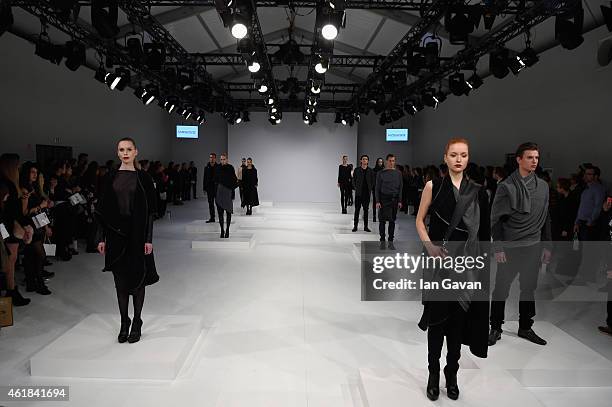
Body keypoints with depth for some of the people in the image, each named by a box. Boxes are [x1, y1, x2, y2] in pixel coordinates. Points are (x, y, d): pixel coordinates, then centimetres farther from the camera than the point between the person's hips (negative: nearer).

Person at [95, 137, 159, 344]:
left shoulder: (143, 178, -1)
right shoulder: (111, 178, 6)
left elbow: (149, 210, -4)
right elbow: (103, 209, 6)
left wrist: (148, 238, -9)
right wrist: (101, 238, 1)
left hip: (137, 233, -2)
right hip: (116, 233, 2)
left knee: (138, 277, 4)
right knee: (120, 279, 8)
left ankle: (137, 323, 17)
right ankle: (124, 323, 20)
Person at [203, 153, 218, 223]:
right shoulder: (206, 167, 7)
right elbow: (205, 178, 9)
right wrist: (204, 188, 5)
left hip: (217, 188, -4)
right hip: (209, 188, 4)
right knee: (210, 203, 8)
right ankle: (212, 218, 14)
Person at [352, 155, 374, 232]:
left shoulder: (370, 170, 6)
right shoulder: (357, 170, 3)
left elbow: (372, 181, 10)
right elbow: (353, 180, 7)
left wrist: (370, 189, 2)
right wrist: (356, 189, -2)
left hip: (367, 193, 1)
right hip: (358, 193, -1)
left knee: (366, 209, 6)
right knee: (357, 209, 1)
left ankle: (365, 226, 11)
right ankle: (355, 226, 7)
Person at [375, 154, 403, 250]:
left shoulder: (398, 173, 8)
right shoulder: (381, 173, 2)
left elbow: (400, 188, 9)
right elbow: (377, 188, 1)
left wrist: (399, 201, 3)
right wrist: (377, 201, -6)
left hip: (394, 199, 2)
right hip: (383, 199, -2)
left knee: (392, 221, 5)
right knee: (382, 221, 0)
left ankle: (391, 242, 12)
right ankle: (382, 241, 8)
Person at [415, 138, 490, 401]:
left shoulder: (477, 191, 3)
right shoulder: (433, 186, -1)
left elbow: (484, 230, 4)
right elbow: (420, 220, 2)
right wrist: (430, 246, -12)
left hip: (466, 262, 2)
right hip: (439, 259, -1)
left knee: (458, 319, 10)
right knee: (437, 317, 5)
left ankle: (452, 375, 27)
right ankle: (434, 375, 21)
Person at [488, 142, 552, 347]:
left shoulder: (543, 186, 7)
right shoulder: (506, 186, -7)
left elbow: (546, 219, 12)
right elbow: (495, 219, -7)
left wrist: (547, 246, 9)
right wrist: (498, 248, -11)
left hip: (533, 247, 4)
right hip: (509, 247, -4)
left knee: (529, 289, 13)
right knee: (501, 289, 3)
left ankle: (525, 327, 28)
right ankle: (496, 329, 16)